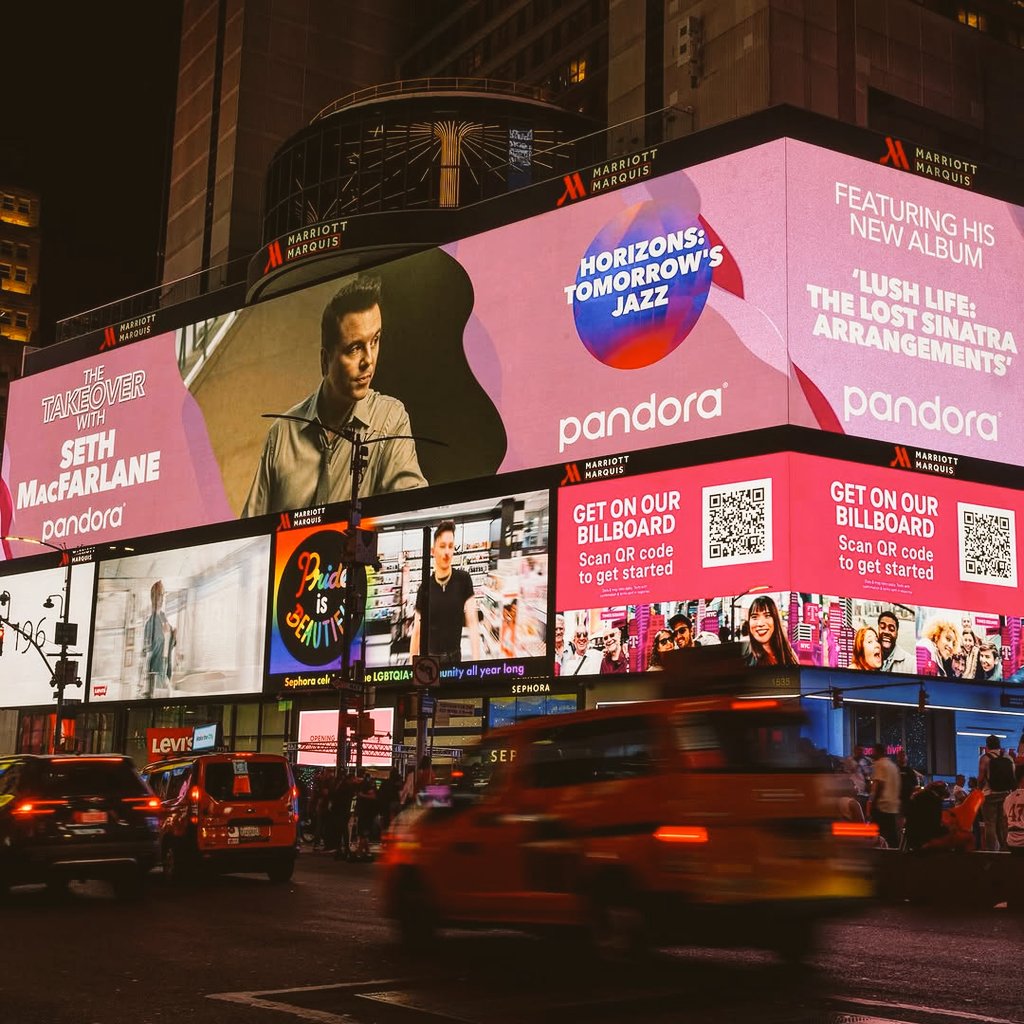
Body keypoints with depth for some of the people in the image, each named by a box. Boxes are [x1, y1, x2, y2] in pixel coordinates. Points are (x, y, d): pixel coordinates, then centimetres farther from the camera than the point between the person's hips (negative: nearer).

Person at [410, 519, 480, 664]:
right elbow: (416, 632, 4)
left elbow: (472, 624, -9)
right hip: (429, 657, 1)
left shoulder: (463, 580, -5)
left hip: (454, 657, -1)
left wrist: (476, 662, -18)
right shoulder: (425, 587, -1)